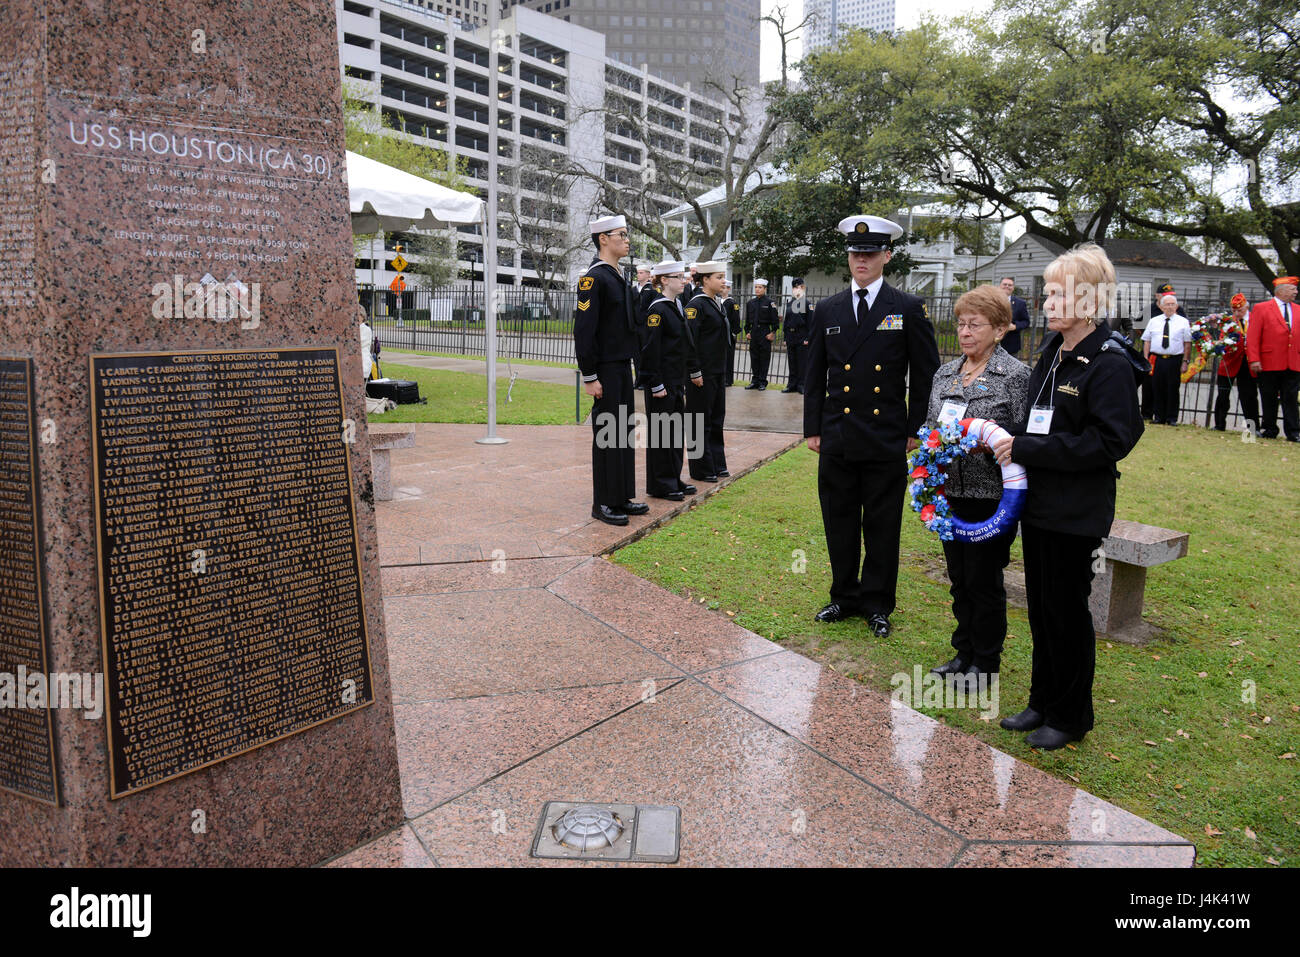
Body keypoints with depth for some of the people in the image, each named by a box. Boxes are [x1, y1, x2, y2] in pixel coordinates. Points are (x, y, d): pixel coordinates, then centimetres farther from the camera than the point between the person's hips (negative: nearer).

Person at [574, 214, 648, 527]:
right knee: (607, 435, -3)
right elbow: (584, 330, -18)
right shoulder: (594, 278, -14)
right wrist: (590, 376, -19)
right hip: (606, 371, -9)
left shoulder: (618, 277, 15)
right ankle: (603, 504, 7)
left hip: (623, 366, 9)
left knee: (624, 431, 13)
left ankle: (622, 497, 22)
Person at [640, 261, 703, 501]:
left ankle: (673, 479, 23)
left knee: (676, 430, 13)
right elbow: (651, 349, -18)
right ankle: (660, 485, 7)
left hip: (677, 380, 9)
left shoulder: (676, 306, 13)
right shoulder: (657, 309, -14)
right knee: (660, 431, -1)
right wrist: (656, 385, -20)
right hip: (662, 381, -9)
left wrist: (694, 371, 22)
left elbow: (687, 342, 21)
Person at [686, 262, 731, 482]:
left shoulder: (713, 303, 13)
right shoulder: (696, 305, -14)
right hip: (703, 373, -9)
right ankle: (702, 470, 9)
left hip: (717, 372, 9)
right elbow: (690, 339, -19)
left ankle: (716, 464, 26)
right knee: (701, 422, 0)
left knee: (716, 419, 15)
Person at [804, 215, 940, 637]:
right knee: (840, 524, 10)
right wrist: (813, 428, 6)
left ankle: (877, 604, 21)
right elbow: (814, 376, 11)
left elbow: (926, 376, 2)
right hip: (837, 440, 3)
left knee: (882, 528, 7)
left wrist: (915, 430, -2)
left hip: (887, 442, -2)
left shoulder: (909, 309, 0)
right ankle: (845, 597, 26)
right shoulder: (827, 310, 8)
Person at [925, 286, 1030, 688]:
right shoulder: (945, 373, 11)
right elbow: (930, 425, 18)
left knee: (984, 580, 3)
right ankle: (964, 653, 29)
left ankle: (986, 663, 19)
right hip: (950, 492, 6)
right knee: (959, 578, 15)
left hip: (991, 497, -6)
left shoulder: (1016, 374, -8)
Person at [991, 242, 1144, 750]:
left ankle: (1070, 717, 21)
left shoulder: (1108, 361, -14)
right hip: (1039, 502, 8)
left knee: (1067, 611, 4)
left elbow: (1108, 440, -21)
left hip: (1077, 512, -7)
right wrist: (1013, 439, 1)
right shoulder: (1051, 352, 10)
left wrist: (1025, 449, -21)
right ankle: (1043, 701, 31)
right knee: (1040, 607, 15)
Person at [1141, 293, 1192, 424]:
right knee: (1157, 389, 4)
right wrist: (1146, 359, 2)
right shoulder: (1153, 321, 10)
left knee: (1173, 390, 1)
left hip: (1175, 360, -1)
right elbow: (1147, 341, 10)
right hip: (1156, 360, 1)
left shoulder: (1183, 322, 5)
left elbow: (1188, 343, 3)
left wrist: (1185, 361, -4)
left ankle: (1172, 418, 9)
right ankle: (1158, 417, 13)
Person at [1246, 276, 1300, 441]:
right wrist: (1254, 359, -12)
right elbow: (1252, 336, -4)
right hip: (1269, 364, -3)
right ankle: (1269, 431, 15)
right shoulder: (1261, 309, 1)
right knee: (1269, 400, 5)